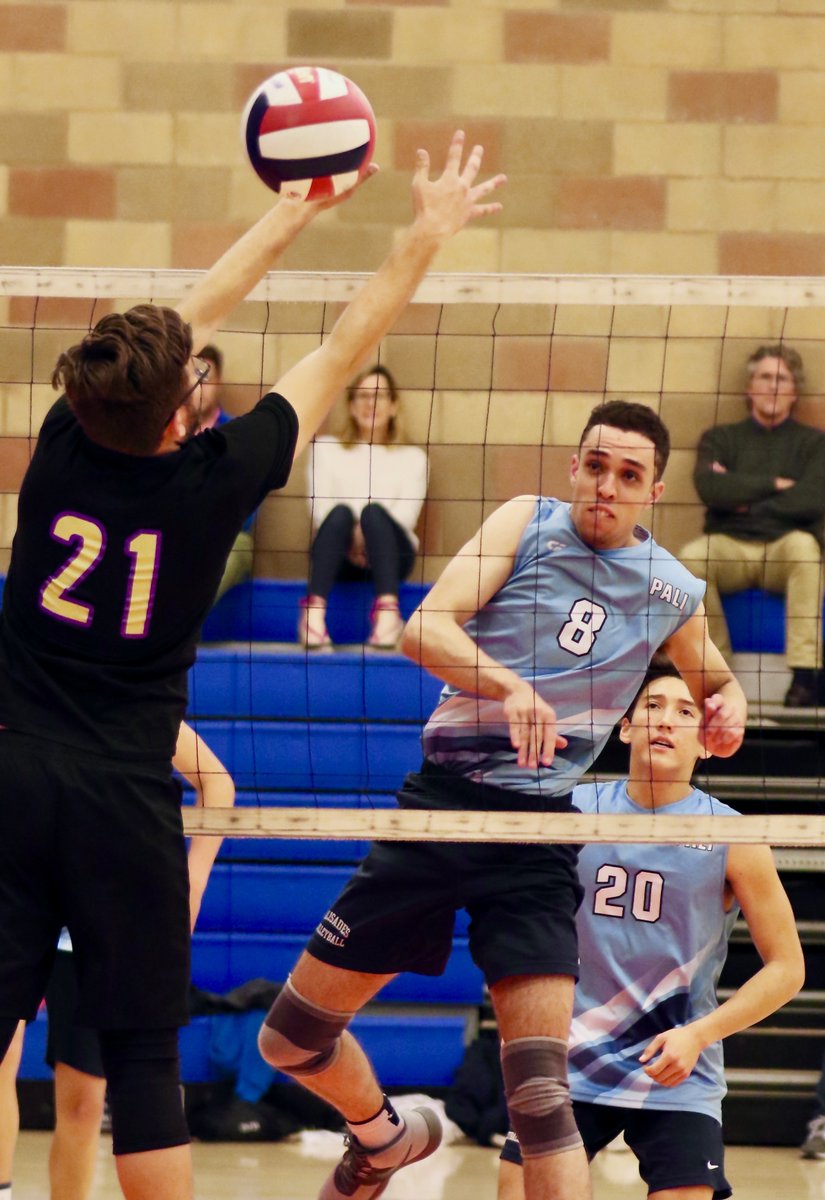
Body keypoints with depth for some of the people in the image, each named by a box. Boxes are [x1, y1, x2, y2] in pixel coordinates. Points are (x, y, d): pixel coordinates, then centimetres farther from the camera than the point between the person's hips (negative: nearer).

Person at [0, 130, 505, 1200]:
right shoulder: (214, 481, -9)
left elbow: (192, 316, 15)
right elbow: (346, 351, 4)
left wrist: (294, 214, 27)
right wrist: (429, 233, 16)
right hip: (124, 800, -2)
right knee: (144, 1050, 4)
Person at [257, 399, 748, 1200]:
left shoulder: (673, 592, 6)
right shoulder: (527, 523, -1)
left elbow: (717, 683, 28)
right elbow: (424, 629, -15)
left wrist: (726, 709, 3)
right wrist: (510, 686, -33)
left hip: (536, 836, 0)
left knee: (540, 1092, -14)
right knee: (292, 1036, 6)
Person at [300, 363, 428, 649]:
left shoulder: (412, 457, 22)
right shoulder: (327, 449, 23)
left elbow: (407, 511, 3)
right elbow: (319, 504, 6)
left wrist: (368, 533, -18)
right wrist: (350, 536, -16)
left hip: (388, 550, 0)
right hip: (342, 555, 0)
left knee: (374, 511, -34)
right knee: (340, 513, -34)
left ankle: (388, 611, -55)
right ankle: (314, 612, -54)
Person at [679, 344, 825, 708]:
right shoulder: (720, 439, 16)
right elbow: (710, 489, -5)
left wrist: (745, 499, -3)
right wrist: (773, 485, -3)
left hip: (783, 548, -1)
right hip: (729, 547, 1)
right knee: (692, 556, -33)